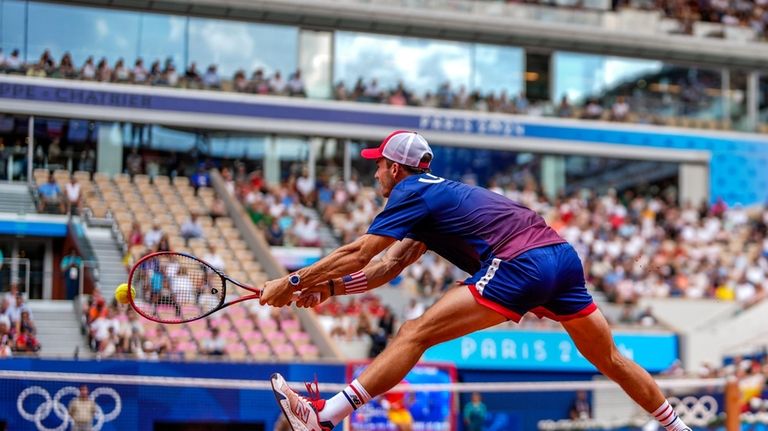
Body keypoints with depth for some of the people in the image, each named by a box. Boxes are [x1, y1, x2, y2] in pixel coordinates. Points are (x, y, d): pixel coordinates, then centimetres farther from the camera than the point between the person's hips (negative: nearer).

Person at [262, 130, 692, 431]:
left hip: (521, 264, -9)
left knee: (414, 335, -10)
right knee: (610, 359, 23)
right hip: (563, 254, 9)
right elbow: (389, 266, 27)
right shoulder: (437, 193, 29)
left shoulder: (413, 193, 4)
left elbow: (357, 255, -2)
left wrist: (292, 283, 6)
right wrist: (328, 287, 20)